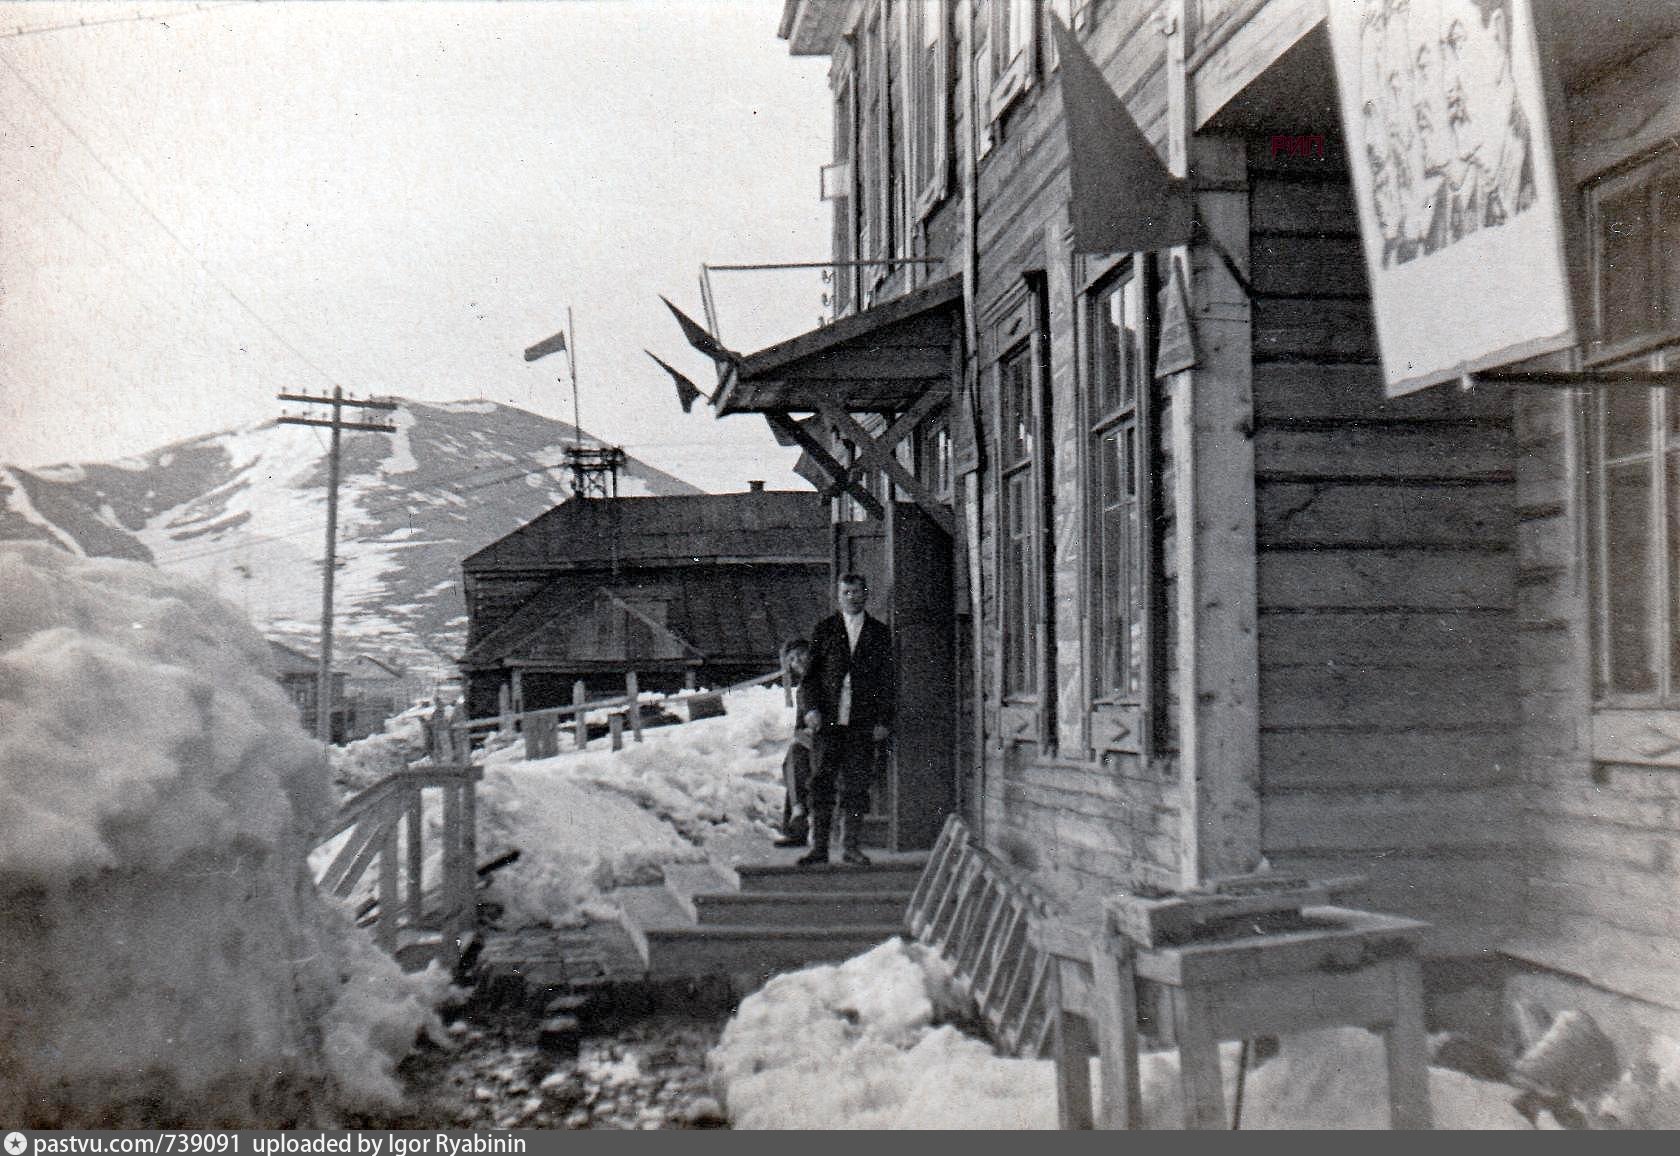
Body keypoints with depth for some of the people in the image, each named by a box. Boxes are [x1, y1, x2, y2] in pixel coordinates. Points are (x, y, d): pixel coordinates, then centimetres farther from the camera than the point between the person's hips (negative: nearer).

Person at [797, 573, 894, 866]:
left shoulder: (880, 632, 9)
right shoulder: (824, 630, 9)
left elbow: (887, 680, 8)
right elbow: (810, 673, 7)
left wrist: (883, 721, 0)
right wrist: (810, 708, -7)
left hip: (863, 723, 0)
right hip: (828, 720, 0)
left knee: (856, 785, 3)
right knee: (822, 782, -3)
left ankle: (851, 847, 11)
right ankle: (819, 846, 2)